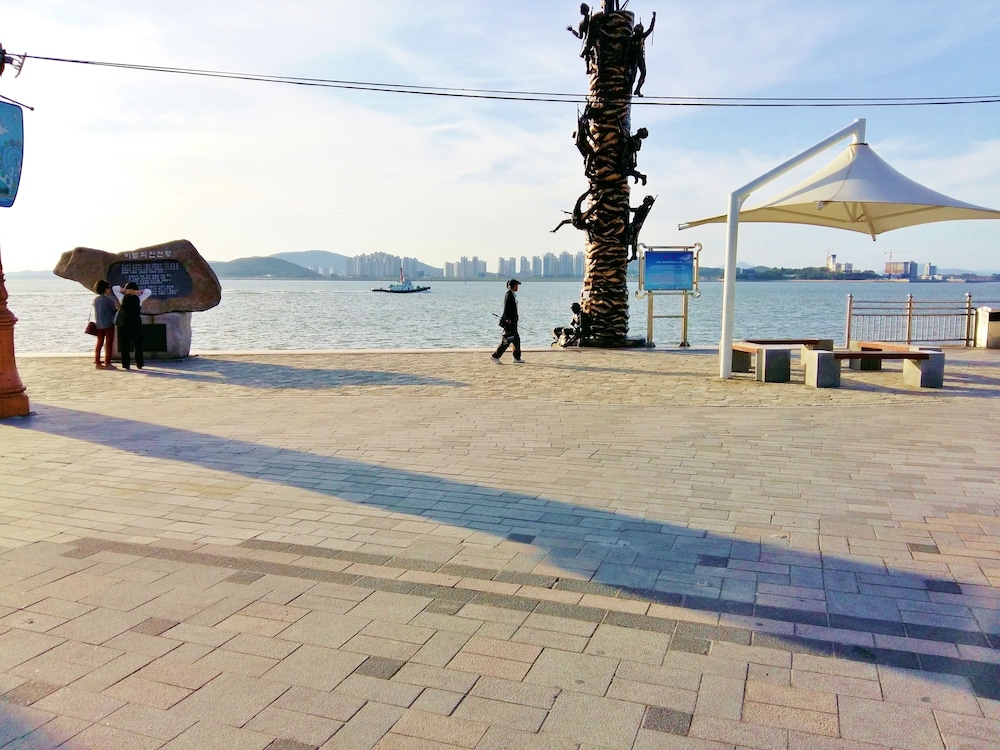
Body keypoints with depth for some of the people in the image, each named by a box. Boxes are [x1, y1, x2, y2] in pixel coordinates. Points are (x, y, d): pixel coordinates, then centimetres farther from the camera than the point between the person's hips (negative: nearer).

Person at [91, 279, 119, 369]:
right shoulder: (108, 300, -14)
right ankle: (107, 364, 2)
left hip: (98, 324, 6)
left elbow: (100, 310, 10)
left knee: (99, 343, 11)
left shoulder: (95, 299, 6)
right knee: (108, 343, 1)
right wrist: (118, 309, 16)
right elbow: (115, 310, -5)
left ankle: (97, 363, 13)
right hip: (108, 324, -6)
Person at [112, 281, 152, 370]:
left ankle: (126, 365, 3)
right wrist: (139, 292, -1)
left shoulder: (123, 298, -4)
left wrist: (123, 290, 0)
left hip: (124, 325, 0)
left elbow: (114, 288, 7)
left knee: (124, 346, 5)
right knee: (138, 346, 11)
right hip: (136, 325, 0)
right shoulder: (139, 299, -4)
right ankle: (139, 364, 11)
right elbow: (149, 292, 8)